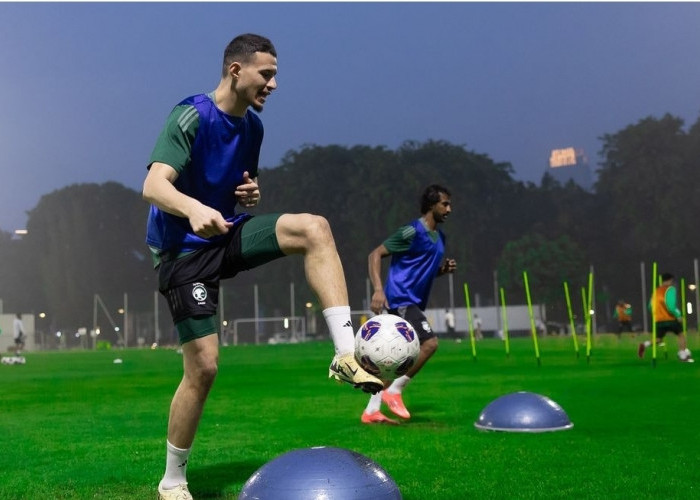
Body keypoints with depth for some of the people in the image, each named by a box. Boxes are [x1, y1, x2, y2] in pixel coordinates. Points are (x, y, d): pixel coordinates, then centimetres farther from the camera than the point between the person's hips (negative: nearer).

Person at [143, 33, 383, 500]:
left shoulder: (252, 126, 7)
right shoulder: (192, 117, -15)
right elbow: (154, 185, -28)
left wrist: (251, 193, -1)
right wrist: (194, 209, -49)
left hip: (228, 234, 6)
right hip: (184, 249, -6)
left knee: (314, 228, -19)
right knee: (204, 368, -10)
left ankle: (346, 355, -24)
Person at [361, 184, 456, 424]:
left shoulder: (439, 237, 14)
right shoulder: (412, 231, -12)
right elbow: (376, 254, -13)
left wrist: (444, 269, 5)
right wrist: (378, 289, -24)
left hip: (414, 303, 9)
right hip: (401, 299, -9)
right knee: (430, 342, -20)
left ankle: (371, 410, 13)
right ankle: (394, 391, -8)